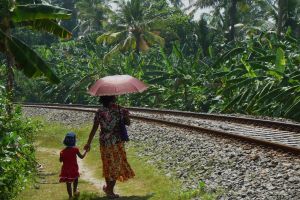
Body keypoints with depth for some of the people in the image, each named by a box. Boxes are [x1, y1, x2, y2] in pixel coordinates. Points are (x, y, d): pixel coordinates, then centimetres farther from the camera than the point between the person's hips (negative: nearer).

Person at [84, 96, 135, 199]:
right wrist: (126, 115, 17)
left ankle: (108, 187, 33)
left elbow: (94, 129, -4)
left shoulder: (100, 112, -4)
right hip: (117, 142, -3)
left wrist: (88, 143, 2)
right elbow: (128, 123, -1)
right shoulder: (120, 110, -11)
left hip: (104, 142, 3)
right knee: (115, 165, 10)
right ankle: (110, 191, 12)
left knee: (108, 165, 19)